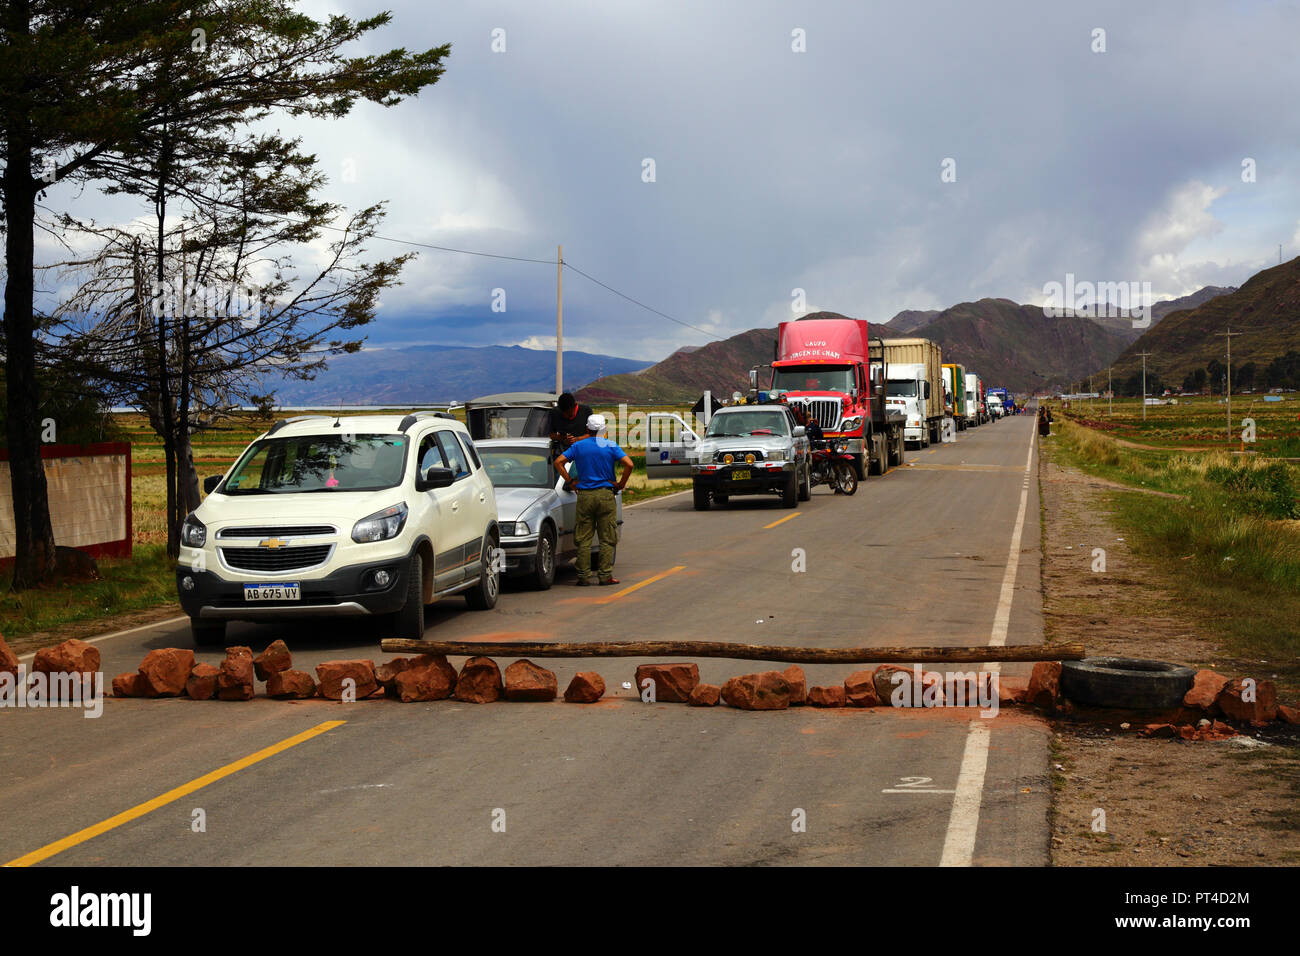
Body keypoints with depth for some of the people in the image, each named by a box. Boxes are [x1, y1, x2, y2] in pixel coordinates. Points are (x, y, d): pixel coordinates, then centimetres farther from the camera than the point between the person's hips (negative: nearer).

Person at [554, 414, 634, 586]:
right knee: (607, 538, 4)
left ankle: (583, 576, 3)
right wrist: (621, 484, 1)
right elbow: (629, 464, -11)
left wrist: (569, 481, 5)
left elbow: (559, 462, -1)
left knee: (584, 539, 5)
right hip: (606, 495, -1)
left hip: (584, 496, 1)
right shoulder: (610, 446, -1)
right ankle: (605, 575, 1)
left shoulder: (578, 446, 4)